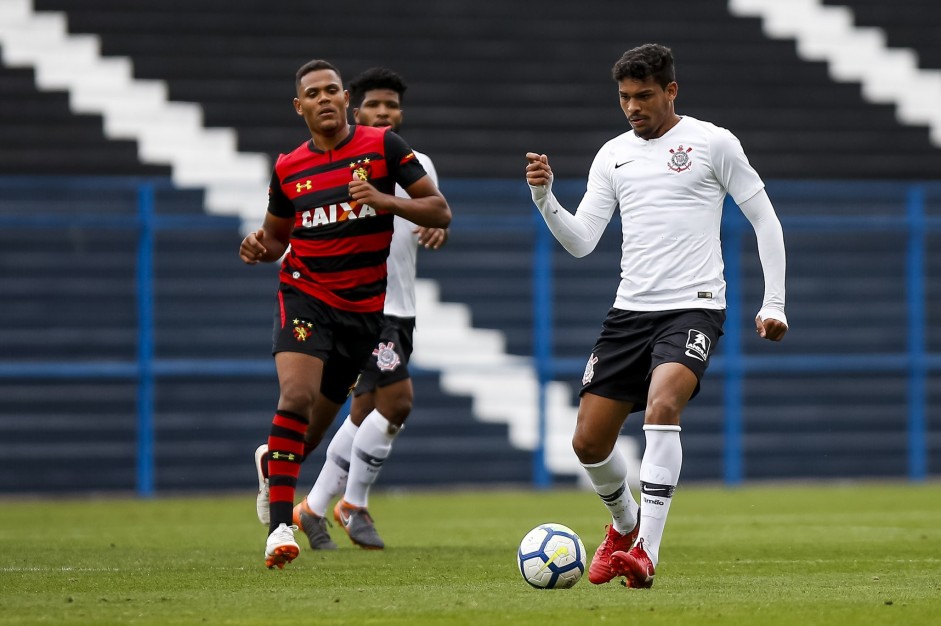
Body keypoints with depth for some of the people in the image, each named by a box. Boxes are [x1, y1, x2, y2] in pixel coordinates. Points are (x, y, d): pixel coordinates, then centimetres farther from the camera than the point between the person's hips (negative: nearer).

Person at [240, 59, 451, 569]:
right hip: (304, 294, -1)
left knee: (317, 425, 11)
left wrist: (384, 200, -21)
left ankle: (273, 467, 46)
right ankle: (280, 526, -24)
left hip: (364, 305, 1)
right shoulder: (288, 168, 4)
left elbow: (440, 211, -4)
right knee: (297, 395, -25)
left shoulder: (382, 145, -2)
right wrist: (259, 248, -6)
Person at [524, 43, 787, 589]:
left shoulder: (713, 143, -1)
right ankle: (624, 524, 34)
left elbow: (765, 221, 3)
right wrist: (545, 199, -11)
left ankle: (646, 553, -30)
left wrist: (774, 304, -2)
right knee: (589, 442, 2)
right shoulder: (613, 155, 11)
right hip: (631, 310, 5)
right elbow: (581, 242, 6)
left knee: (661, 407, -31)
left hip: (694, 308, -5)